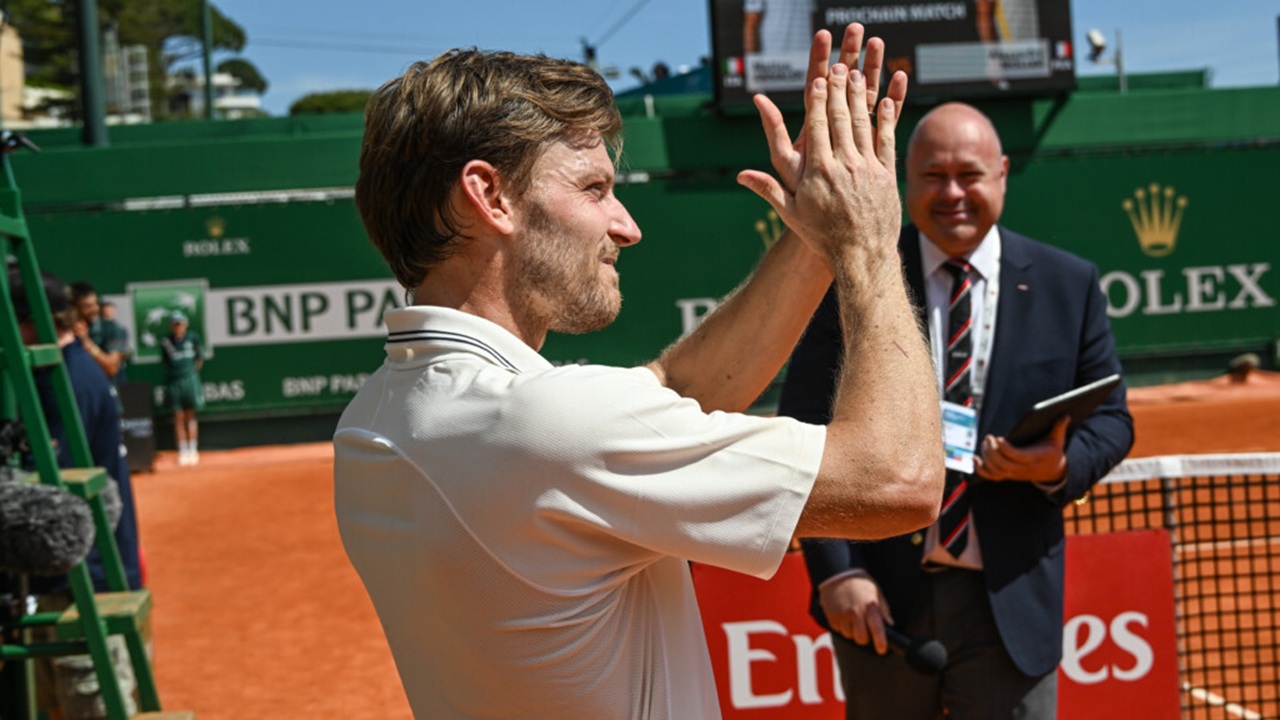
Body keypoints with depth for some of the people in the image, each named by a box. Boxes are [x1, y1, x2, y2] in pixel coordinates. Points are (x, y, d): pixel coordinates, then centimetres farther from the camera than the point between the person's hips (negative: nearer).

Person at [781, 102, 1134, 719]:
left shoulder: (1069, 285, 3)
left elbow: (1109, 419, 9)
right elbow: (805, 431, -4)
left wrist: (1062, 466, -15)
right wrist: (835, 571, -12)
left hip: (1009, 601, 1)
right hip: (879, 599, 0)